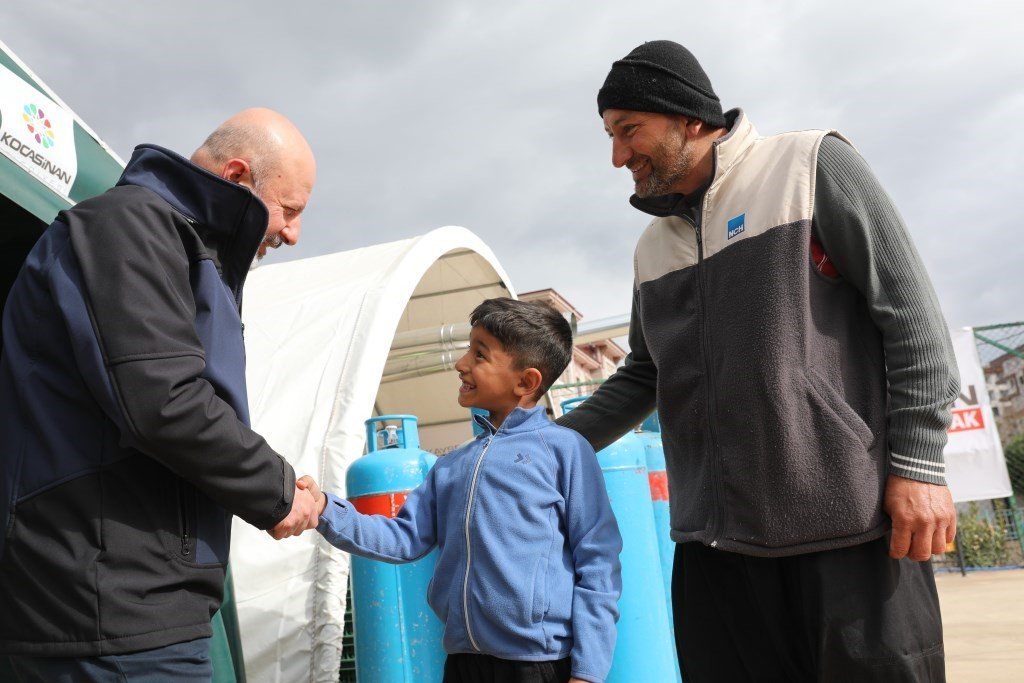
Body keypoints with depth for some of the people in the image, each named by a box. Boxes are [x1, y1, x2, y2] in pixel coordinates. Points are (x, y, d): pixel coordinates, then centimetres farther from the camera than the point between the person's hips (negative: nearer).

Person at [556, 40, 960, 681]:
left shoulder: (812, 165, -1)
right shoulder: (653, 245, 16)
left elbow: (911, 314, -5)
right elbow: (645, 374, 23)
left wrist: (920, 464, -11)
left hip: (851, 522, -5)